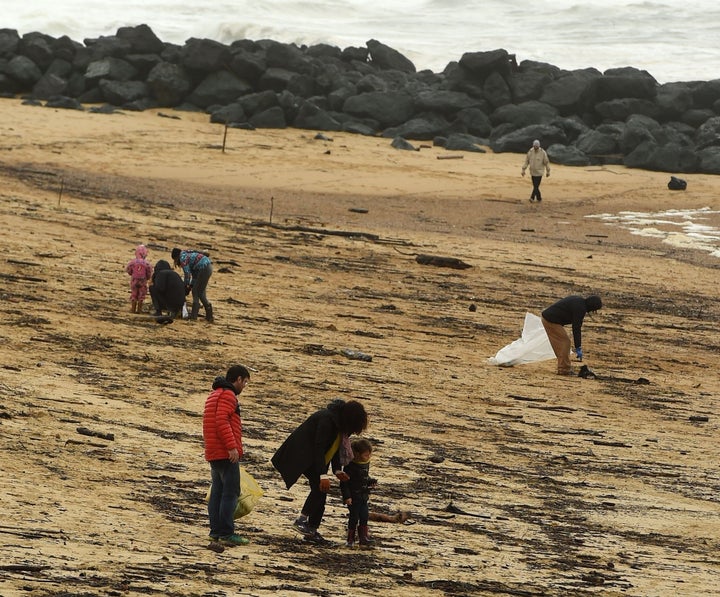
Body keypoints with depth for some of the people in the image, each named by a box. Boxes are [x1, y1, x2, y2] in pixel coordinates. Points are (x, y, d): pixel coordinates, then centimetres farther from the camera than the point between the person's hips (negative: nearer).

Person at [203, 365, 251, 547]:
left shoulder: (214, 394, 22)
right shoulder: (228, 395, -10)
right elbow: (222, 422, -22)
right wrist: (232, 447, -24)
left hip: (214, 454, 10)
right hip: (226, 454, -10)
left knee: (217, 492, 11)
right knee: (231, 493, -9)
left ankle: (216, 532, 12)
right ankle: (226, 533, -12)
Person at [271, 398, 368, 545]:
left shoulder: (339, 422, 4)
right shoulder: (327, 419, -25)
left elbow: (334, 447, 15)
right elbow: (319, 447, -28)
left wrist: (337, 470, 5)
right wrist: (323, 475, -31)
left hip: (315, 457, 10)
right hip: (302, 454, -10)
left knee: (321, 492, 2)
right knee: (319, 487, -22)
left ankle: (312, 531, 5)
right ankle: (301, 520, -17)